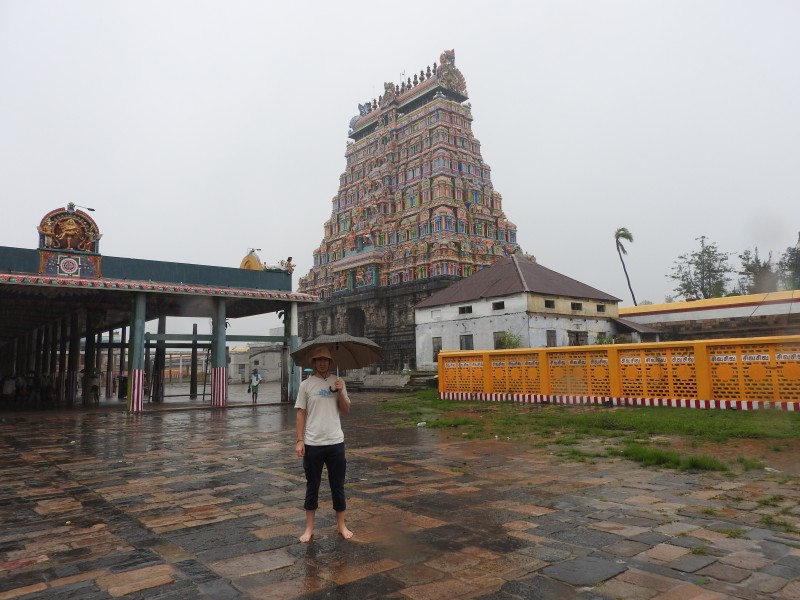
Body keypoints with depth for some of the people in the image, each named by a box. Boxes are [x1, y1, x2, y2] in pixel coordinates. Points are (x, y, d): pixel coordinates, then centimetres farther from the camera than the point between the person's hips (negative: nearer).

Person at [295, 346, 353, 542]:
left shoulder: (338, 383, 4)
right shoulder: (306, 384, -1)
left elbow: (346, 410, 4)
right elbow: (301, 414, 0)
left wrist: (340, 393, -13)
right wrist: (299, 440, -6)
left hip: (335, 442, 1)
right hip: (312, 443, -1)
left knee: (338, 485, 10)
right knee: (312, 486, 11)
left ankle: (341, 525, 24)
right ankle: (309, 528, 22)